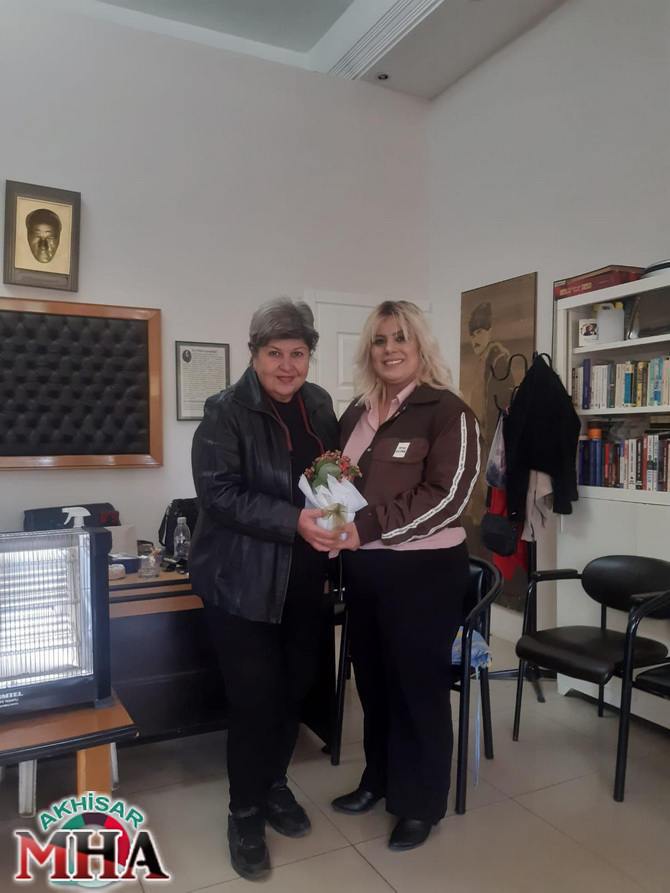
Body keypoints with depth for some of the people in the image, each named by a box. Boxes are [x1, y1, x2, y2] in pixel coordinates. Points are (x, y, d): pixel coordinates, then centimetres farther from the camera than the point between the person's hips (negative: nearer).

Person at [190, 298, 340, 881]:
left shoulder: (319, 404, 6)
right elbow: (220, 492, -22)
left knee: (295, 688, 17)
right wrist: (293, 522, -30)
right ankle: (246, 813, 25)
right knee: (255, 697, 2)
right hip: (244, 580, -6)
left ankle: (275, 785, 40)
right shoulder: (226, 412, -13)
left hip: (305, 579, 6)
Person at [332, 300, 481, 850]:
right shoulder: (357, 414, 11)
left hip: (423, 570, -6)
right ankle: (380, 778, 41)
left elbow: (446, 495, -19)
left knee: (419, 684, 9)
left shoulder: (447, 411, -10)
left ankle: (422, 803, 29)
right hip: (364, 569, 6)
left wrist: (365, 528, -23)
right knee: (373, 679, 18)